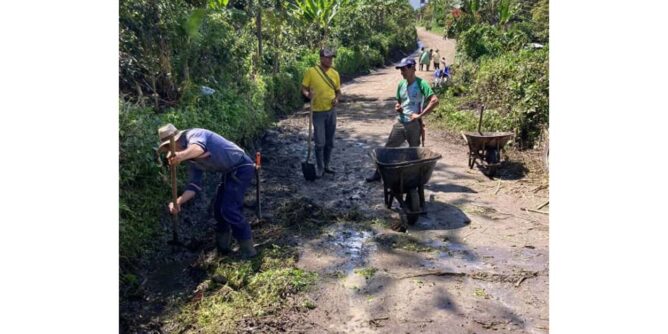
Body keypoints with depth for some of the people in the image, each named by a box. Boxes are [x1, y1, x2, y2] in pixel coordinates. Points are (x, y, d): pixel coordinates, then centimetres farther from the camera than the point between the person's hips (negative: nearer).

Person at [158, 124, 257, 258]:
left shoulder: (194, 135, -16)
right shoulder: (192, 161, 11)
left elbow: (198, 147, -42)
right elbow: (194, 185, 5)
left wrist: (182, 155, -63)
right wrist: (178, 201, -12)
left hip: (241, 167, -10)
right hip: (230, 171, 10)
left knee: (229, 209, -12)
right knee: (218, 208, 15)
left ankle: (248, 250, 0)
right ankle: (222, 247, 32)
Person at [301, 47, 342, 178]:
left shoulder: (335, 73, 4)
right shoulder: (311, 71, -8)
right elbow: (303, 89, -4)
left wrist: (337, 99, -8)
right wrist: (308, 94, -25)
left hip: (331, 111, 4)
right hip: (318, 112, -4)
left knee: (330, 141, 12)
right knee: (320, 142, -3)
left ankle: (327, 165, 27)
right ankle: (320, 167, 11)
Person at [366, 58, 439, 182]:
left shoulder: (421, 84, -12)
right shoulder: (401, 84, 7)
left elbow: (435, 101, -21)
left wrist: (420, 115, -22)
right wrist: (397, 107, -2)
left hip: (414, 125, -5)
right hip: (400, 123, 6)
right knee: (388, 148, 5)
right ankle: (378, 174, 14)